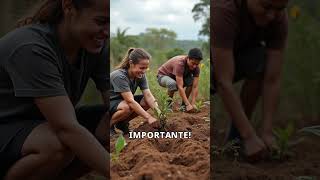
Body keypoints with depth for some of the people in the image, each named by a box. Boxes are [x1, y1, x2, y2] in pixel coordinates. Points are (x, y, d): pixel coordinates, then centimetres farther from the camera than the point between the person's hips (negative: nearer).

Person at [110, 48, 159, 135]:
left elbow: (148, 95, -17)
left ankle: (122, 122, 3)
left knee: (146, 102, -15)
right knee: (127, 107, -37)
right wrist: (148, 117, -41)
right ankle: (110, 124, -8)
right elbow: (130, 101, -36)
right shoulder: (119, 76, -31)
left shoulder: (140, 76, -9)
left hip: (123, 101, 8)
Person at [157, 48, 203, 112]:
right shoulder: (180, 63, -37)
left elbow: (195, 87, -20)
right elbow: (180, 87, -39)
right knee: (173, 84, -38)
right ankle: (168, 105, -13)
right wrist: (188, 104, -41)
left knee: (192, 81, -21)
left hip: (178, 77, 6)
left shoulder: (196, 67, -18)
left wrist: (193, 104, -30)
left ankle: (183, 104, -5)